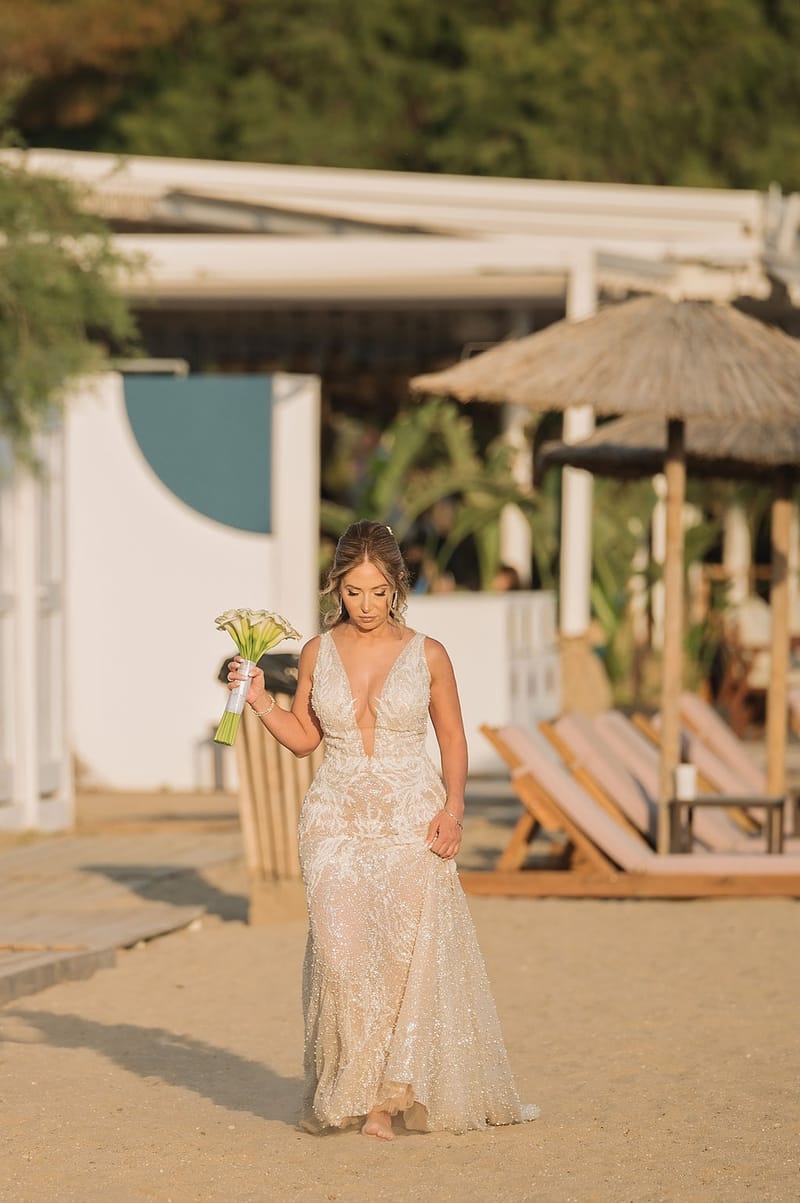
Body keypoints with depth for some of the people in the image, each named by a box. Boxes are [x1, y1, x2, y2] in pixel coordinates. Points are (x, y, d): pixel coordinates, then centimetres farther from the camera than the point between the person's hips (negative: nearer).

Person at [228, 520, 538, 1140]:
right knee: (343, 954, -12)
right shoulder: (317, 653, 5)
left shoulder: (428, 656, 0)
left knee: (410, 955, -6)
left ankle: (389, 1097, 3)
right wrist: (260, 700, -1)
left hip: (411, 825, -1)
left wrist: (453, 807, -6)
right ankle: (353, 1087, -1)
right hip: (337, 825, 1)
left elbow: (453, 740, 7)